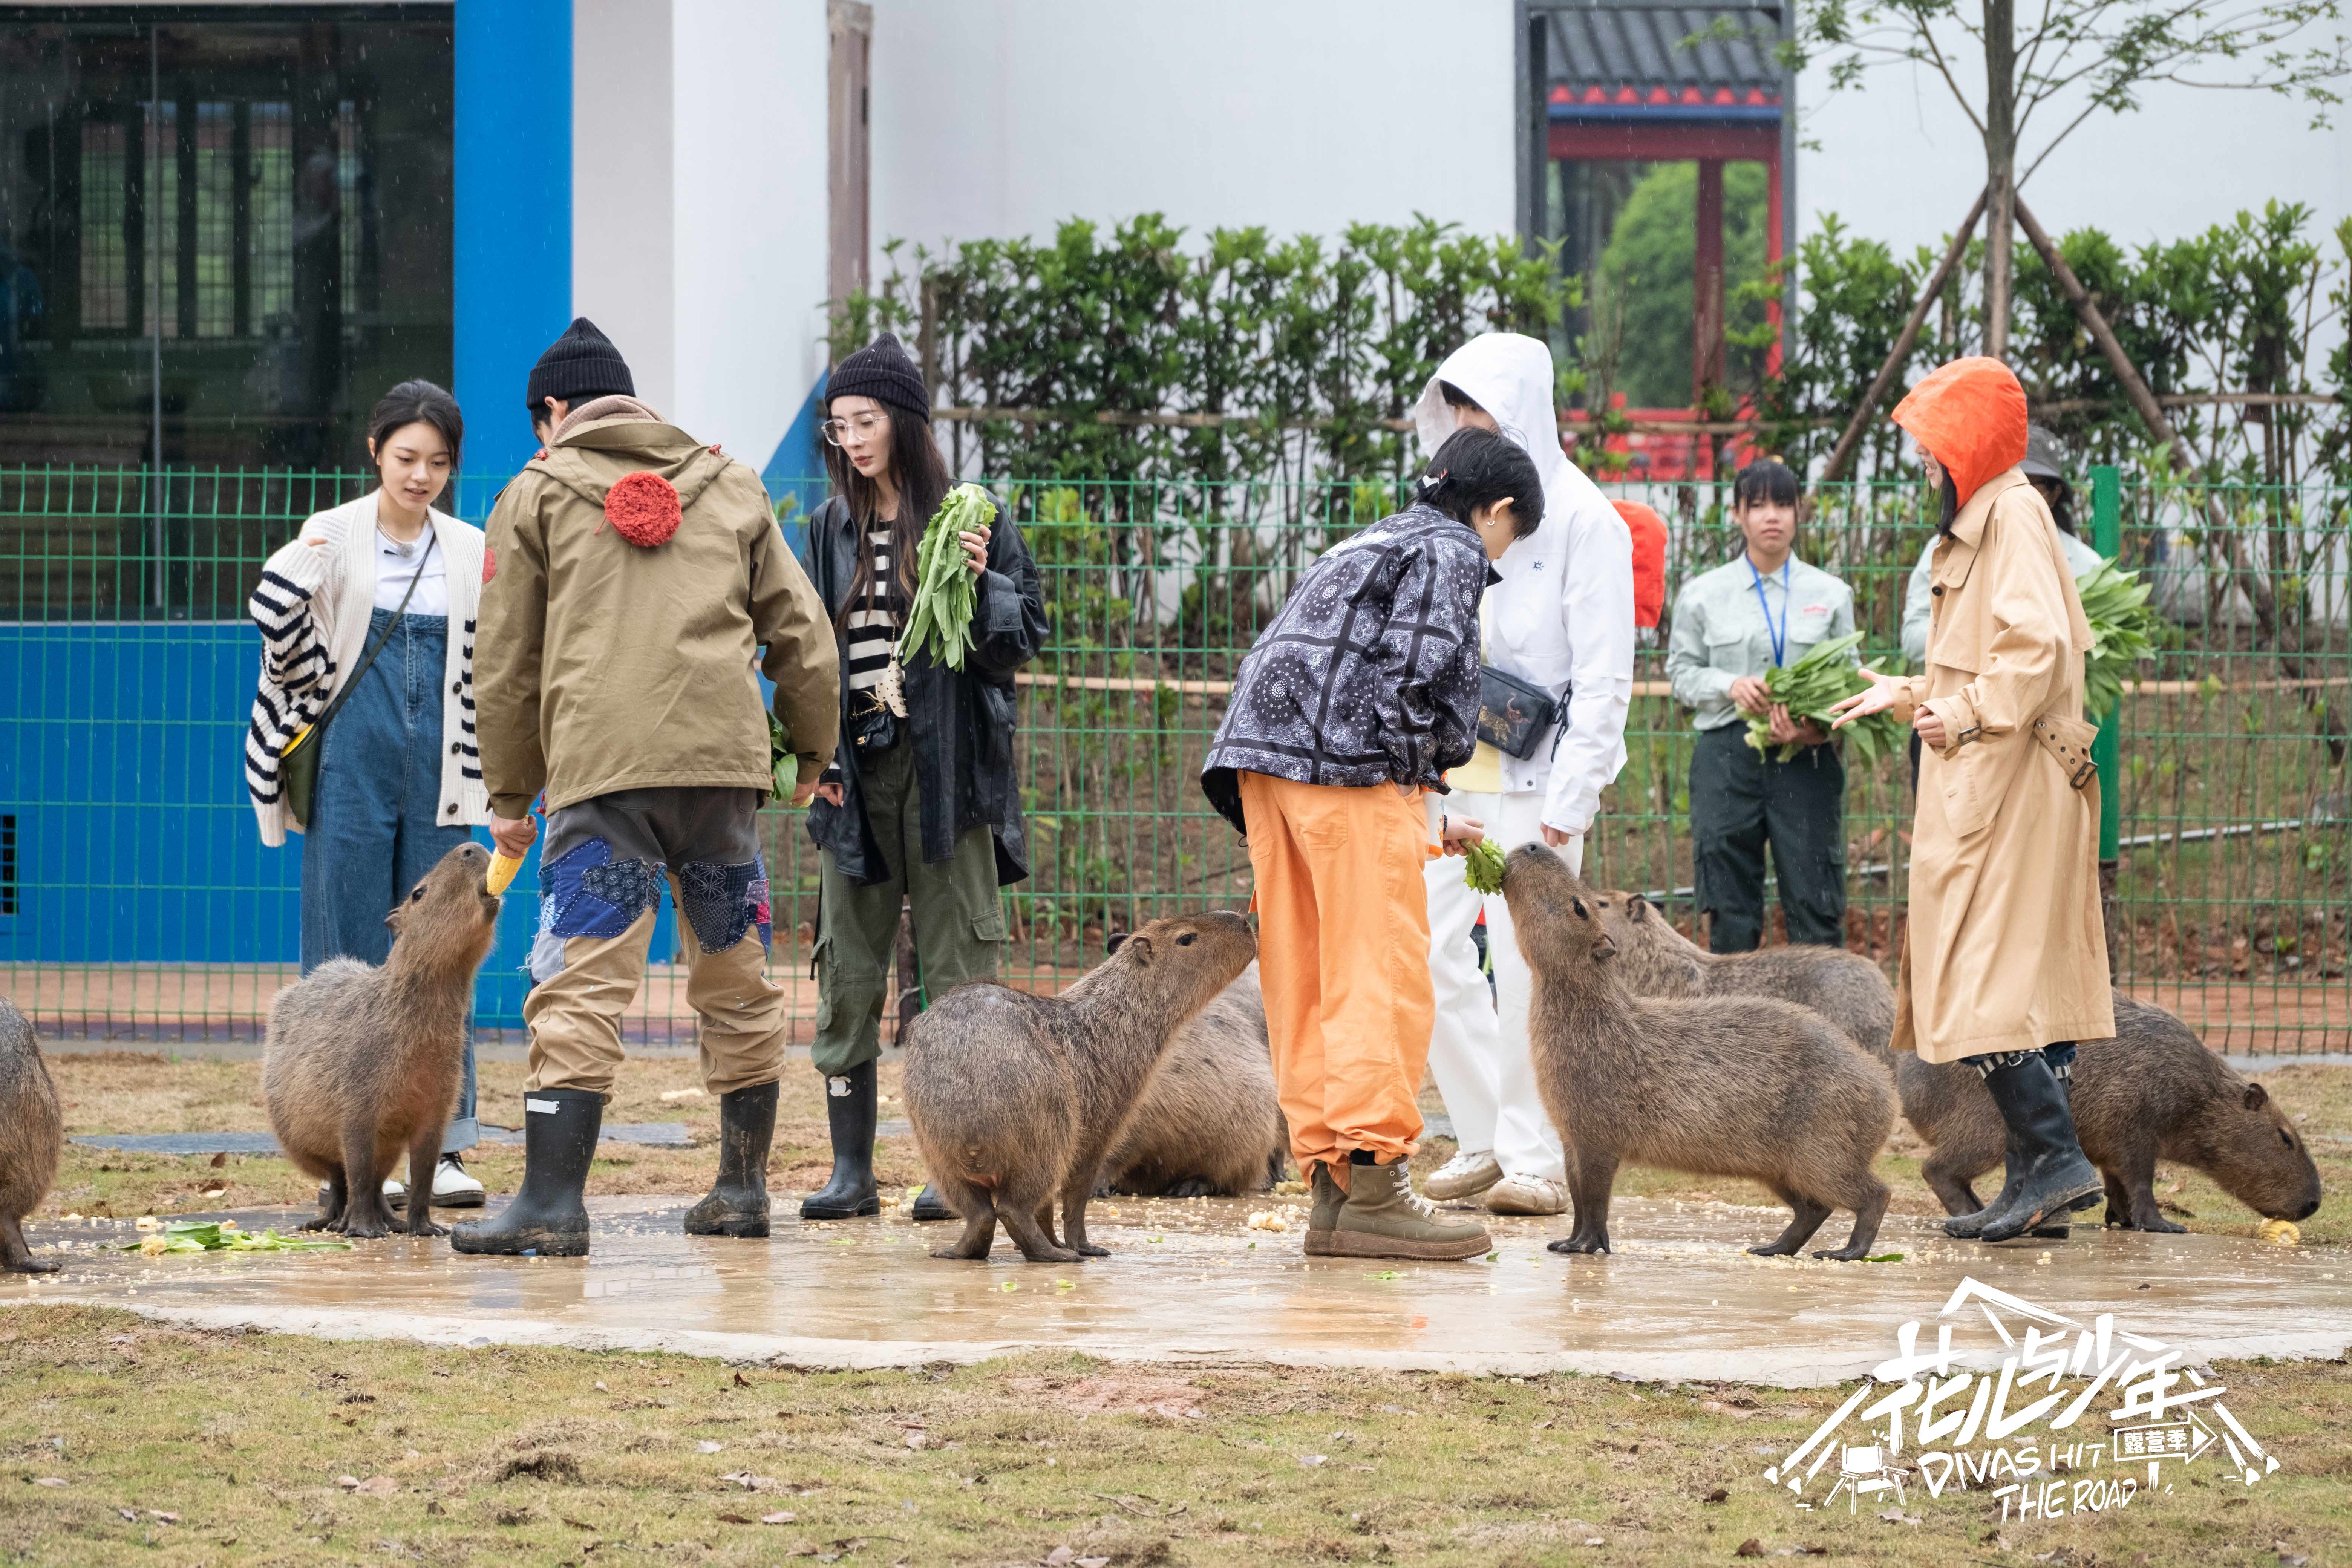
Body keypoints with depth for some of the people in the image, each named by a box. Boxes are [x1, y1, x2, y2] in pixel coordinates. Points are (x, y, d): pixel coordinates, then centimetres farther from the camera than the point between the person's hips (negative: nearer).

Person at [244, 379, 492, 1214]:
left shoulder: (473, 552, 9)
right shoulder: (332, 538, 1)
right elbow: (294, 660, 0)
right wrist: (285, 584, -16)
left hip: (437, 768, 2)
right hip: (352, 766, -2)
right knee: (352, 954, -2)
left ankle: (443, 1145, 4)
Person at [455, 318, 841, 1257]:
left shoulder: (536, 496, 9)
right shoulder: (729, 488, 18)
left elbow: (507, 664, 10)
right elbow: (801, 633, 16)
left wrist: (509, 794, 18)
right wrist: (810, 752, 27)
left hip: (600, 771, -4)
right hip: (724, 766, 4)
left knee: (580, 987, -8)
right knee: (737, 983, 15)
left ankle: (552, 1201, -16)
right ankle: (743, 1187, 22)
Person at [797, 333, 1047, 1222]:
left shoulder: (970, 520, -1)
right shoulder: (832, 528, 12)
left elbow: (1025, 639, 0)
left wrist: (982, 586, -18)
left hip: (945, 766, -4)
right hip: (856, 774, 4)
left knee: (957, 967, -3)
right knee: (847, 968, 3)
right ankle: (851, 1169, 7)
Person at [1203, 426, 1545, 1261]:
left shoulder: (1373, 544, 31)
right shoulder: (1452, 550, 4)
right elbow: (1424, 668, -11)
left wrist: (1422, 822, 33)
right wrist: (1446, 752, 10)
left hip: (1263, 760, 9)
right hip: (1349, 766, -9)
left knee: (1304, 983, 7)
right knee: (1382, 979, -9)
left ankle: (1330, 1180, 7)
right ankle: (1372, 1187, -14)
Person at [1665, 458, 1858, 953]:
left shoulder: (1831, 594, 9)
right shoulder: (1703, 595, 9)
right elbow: (1681, 671, 9)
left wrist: (1817, 727, -12)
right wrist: (1730, 686, -11)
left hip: (1807, 759, 0)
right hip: (1727, 754, 0)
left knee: (1815, 898, -5)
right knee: (1730, 910, 2)